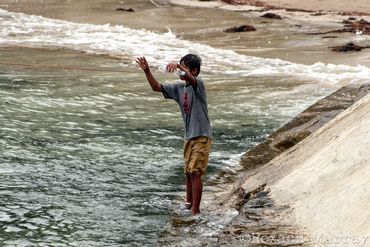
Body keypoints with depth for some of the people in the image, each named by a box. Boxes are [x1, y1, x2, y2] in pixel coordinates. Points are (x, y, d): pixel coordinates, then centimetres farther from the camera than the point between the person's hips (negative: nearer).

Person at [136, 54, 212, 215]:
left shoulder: (198, 84, -14)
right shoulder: (179, 87, 8)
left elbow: (190, 78, -37)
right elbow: (156, 87, 8)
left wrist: (178, 66, -55)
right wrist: (147, 71, -6)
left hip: (201, 136, -8)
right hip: (189, 136, 8)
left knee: (195, 173, -11)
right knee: (188, 172, 18)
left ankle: (195, 211, -9)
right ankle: (189, 202, 35)